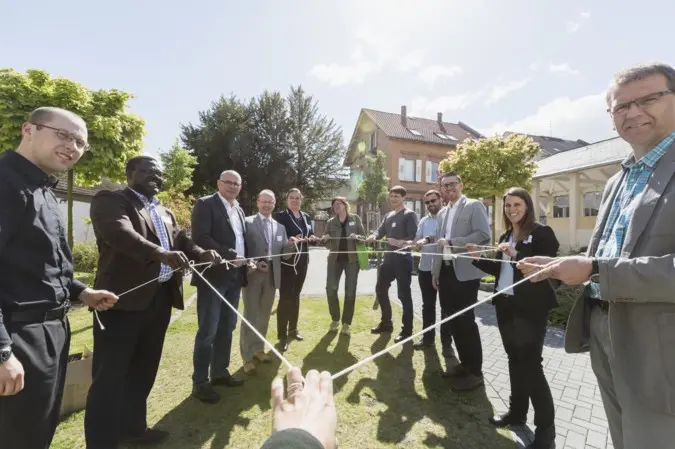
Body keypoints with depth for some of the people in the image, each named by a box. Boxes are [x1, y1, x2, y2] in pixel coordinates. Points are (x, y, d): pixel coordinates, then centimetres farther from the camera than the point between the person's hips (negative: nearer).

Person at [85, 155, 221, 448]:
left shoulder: (165, 212, 19)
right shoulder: (110, 200, -4)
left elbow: (181, 240, 11)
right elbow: (121, 233, -22)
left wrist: (203, 254, -8)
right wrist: (161, 254, -37)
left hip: (160, 298, 8)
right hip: (124, 298, -7)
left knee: (143, 370, 20)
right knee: (110, 375, 3)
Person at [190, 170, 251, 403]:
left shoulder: (239, 210, 16)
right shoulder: (205, 204, -6)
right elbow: (200, 237, -17)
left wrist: (245, 261, 3)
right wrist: (229, 256, -19)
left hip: (234, 276, 7)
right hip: (213, 275, -7)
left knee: (227, 328, 16)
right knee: (208, 331, 1)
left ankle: (220, 371, 30)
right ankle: (200, 381, 16)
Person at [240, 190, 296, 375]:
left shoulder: (280, 227, 11)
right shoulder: (247, 222, -3)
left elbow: (284, 255, 9)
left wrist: (290, 246, -12)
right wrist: (254, 263, -20)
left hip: (272, 275, 5)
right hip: (252, 274, -5)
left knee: (264, 315, 15)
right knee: (250, 315, -1)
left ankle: (258, 349, 31)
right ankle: (248, 357, 10)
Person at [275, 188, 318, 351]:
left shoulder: (306, 217, 12)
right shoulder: (280, 216, -6)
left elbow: (312, 236, 14)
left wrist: (312, 238, -8)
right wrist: (290, 240, -31)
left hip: (302, 260, 6)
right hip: (286, 261, -6)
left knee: (296, 295, 15)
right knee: (285, 297, -5)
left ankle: (293, 330, 29)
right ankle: (282, 336, 6)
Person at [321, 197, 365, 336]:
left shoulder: (355, 218, 2)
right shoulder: (330, 222, 6)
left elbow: (363, 236, 0)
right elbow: (329, 245, 5)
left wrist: (357, 237, -21)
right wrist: (325, 240, -17)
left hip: (352, 259, -2)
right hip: (335, 259, 2)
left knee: (350, 292, 1)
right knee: (330, 288, -5)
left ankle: (346, 323, 14)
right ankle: (335, 319, 16)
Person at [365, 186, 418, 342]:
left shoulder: (410, 214, -6)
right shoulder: (388, 216, 17)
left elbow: (413, 236, -16)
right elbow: (381, 230, 8)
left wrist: (399, 242, -34)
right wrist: (373, 236, -15)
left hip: (403, 258, -8)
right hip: (388, 257, 8)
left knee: (404, 294, 0)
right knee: (380, 289, 13)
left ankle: (407, 330, 14)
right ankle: (386, 323, 30)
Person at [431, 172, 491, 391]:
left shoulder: (474, 206, -4)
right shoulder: (442, 213, 16)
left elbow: (484, 235, -17)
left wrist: (452, 243, -16)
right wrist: (435, 271, 14)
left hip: (465, 272, -7)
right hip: (446, 272, 7)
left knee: (465, 320, -1)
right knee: (451, 319, 13)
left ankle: (475, 371, 16)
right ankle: (464, 363, 30)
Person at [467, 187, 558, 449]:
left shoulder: (541, 233, -8)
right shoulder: (505, 236, 13)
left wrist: (516, 255, -27)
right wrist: (479, 258, 2)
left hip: (530, 308, -7)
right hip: (505, 305, 7)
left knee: (531, 364, -2)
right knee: (514, 359, 16)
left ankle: (546, 427, 16)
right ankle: (517, 412, 31)